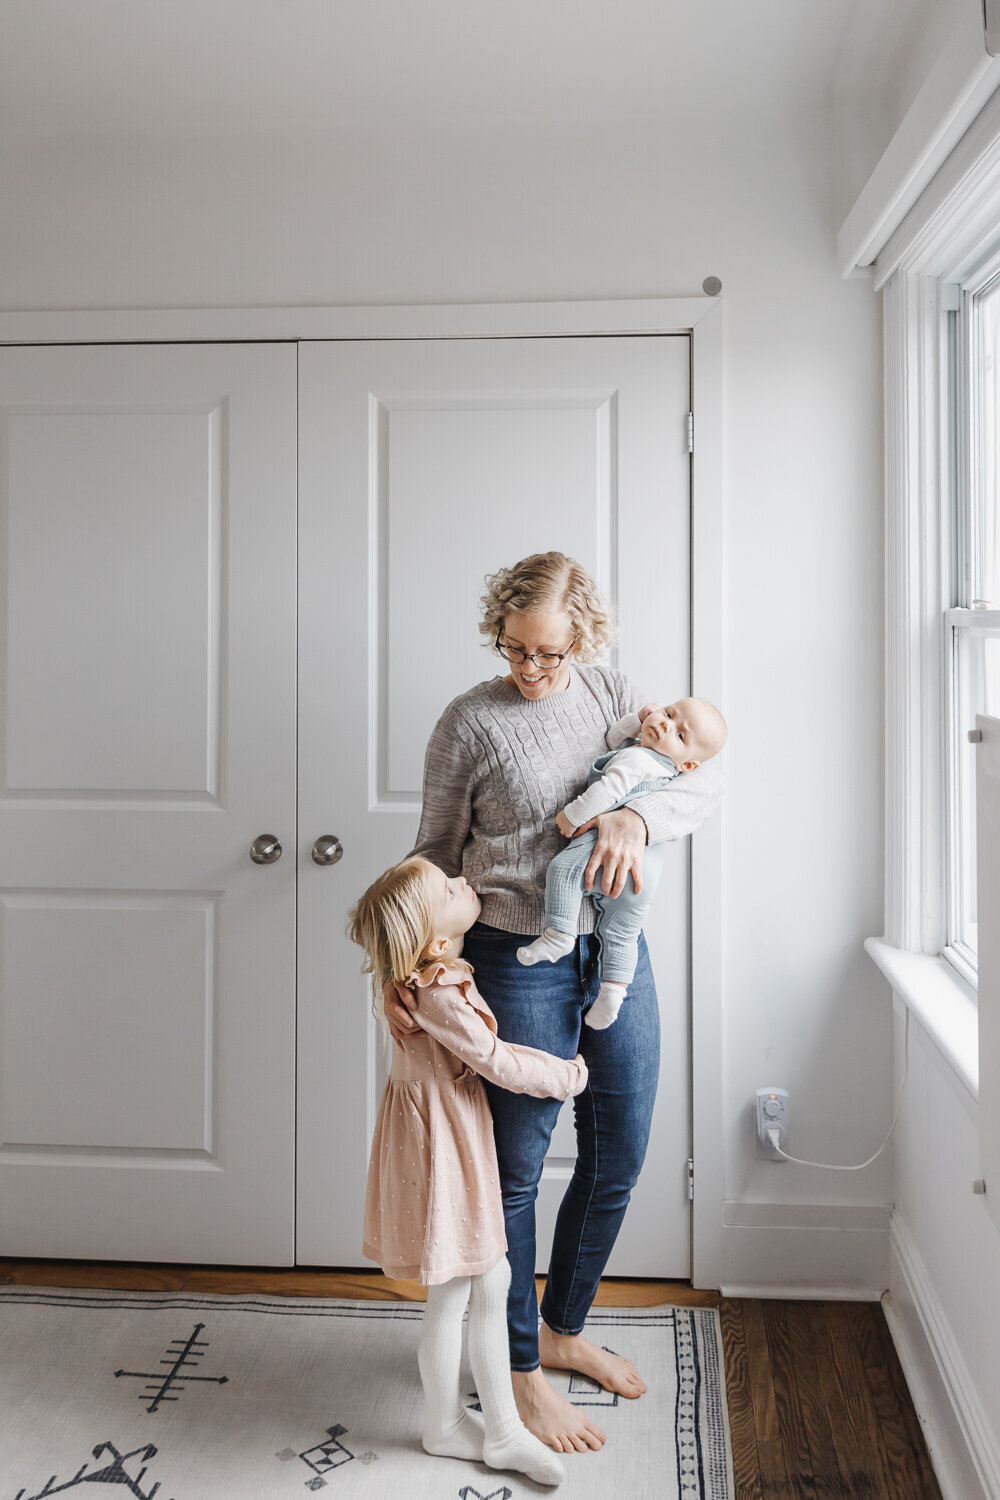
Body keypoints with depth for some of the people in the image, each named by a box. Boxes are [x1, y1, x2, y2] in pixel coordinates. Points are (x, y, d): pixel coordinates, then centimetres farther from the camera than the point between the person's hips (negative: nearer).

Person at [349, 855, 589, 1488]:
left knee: (492, 1283, 16)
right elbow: (499, 1062, -21)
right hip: (441, 1149, -9)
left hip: (458, 1141, 9)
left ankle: (503, 1430, 29)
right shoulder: (440, 997, -28)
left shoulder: (438, 969, -1)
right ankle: (445, 1425, 32)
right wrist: (570, 1074, -6)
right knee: (452, 1297, 10)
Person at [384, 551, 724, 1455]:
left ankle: (565, 1330, 38)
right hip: (520, 963, -5)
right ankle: (520, 1368, 27)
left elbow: (704, 778, -1)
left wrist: (636, 817, -21)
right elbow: (435, 856, -2)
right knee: (516, 1169, 6)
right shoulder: (470, 723, -9)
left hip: (618, 953, 5)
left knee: (620, 1157, 15)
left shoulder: (612, 695, 3)